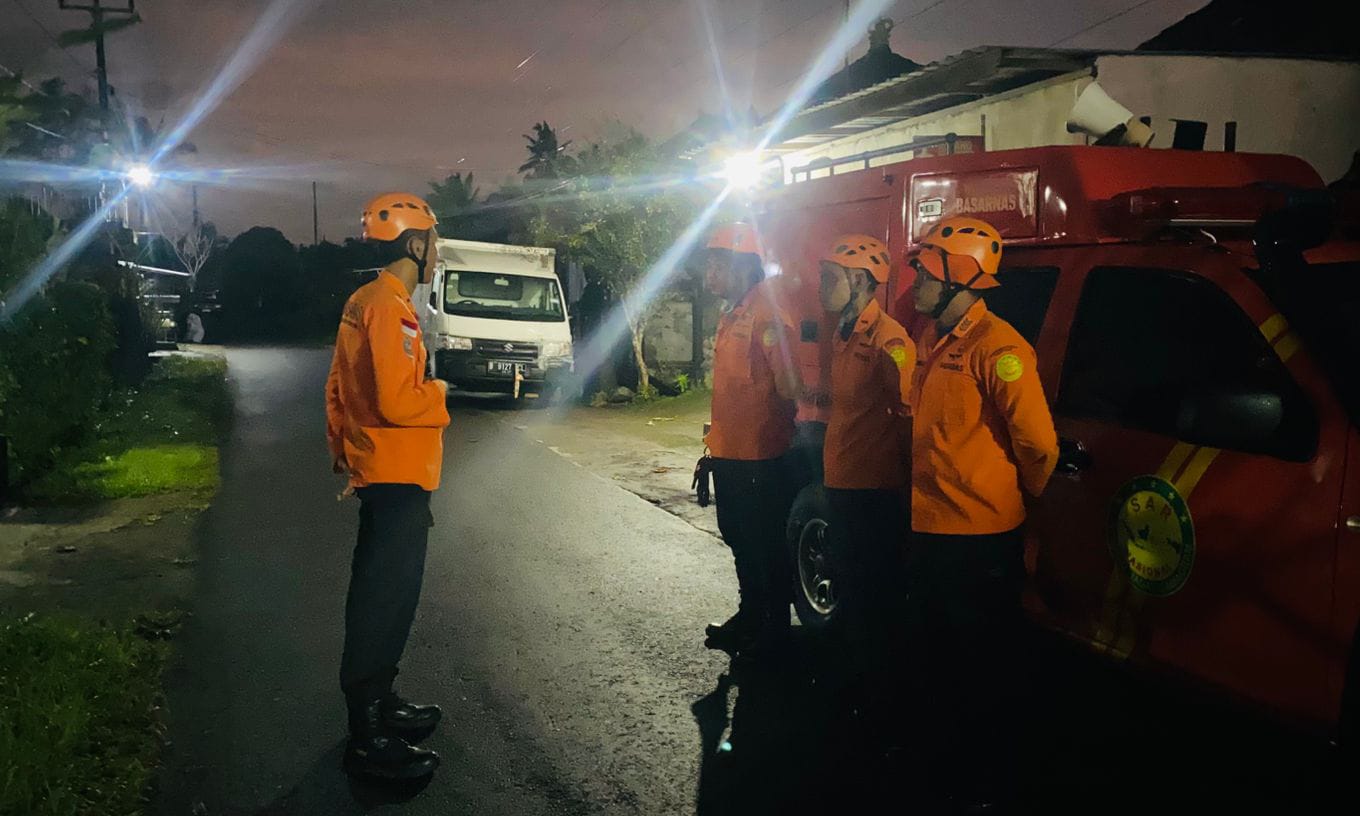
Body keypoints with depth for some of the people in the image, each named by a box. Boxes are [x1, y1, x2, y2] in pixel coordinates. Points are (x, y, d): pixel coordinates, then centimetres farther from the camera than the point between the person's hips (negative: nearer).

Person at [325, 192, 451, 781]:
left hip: (376, 474, 10)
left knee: (378, 593, 19)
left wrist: (341, 450, 25)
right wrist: (437, 395, -9)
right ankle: (368, 738, 6)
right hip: (398, 477, -10)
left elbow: (337, 388, 18)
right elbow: (398, 402, -28)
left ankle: (378, 701, 33)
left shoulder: (363, 302, 11)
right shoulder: (390, 308, -19)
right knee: (386, 600, -3)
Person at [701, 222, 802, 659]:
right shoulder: (733, 314, 14)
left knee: (766, 542, 3)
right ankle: (750, 614, 36)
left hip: (761, 455, -10)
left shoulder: (768, 312, -17)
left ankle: (775, 626, 18)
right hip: (728, 451, 10)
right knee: (739, 538, 20)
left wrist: (785, 427, -12)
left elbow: (788, 382, -20)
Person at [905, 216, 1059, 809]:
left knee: (983, 663, 5)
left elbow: (1038, 442, -15)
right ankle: (954, 745, 38)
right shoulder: (930, 340, 10)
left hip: (981, 537, -8)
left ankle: (988, 777, 22)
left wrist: (1022, 493, 1)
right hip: (928, 527, 9)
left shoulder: (996, 347, -17)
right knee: (942, 650, 21)